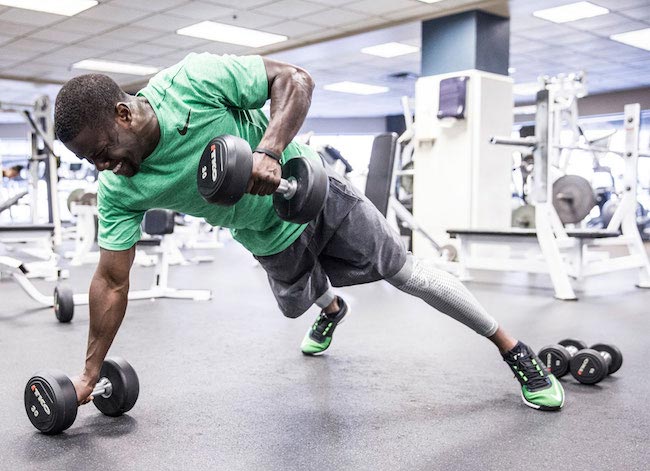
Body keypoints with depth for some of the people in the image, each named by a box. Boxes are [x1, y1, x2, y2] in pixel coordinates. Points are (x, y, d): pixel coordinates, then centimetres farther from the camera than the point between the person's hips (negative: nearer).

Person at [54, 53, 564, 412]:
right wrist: (90, 373, -6)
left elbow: (295, 79, -23)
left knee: (402, 268, -3)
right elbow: (112, 281, -9)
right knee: (296, 305, 24)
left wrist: (269, 150, -39)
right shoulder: (119, 190, -17)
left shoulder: (193, 80, -30)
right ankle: (332, 309, 64)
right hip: (271, 241, 5)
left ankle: (514, 350, 12)